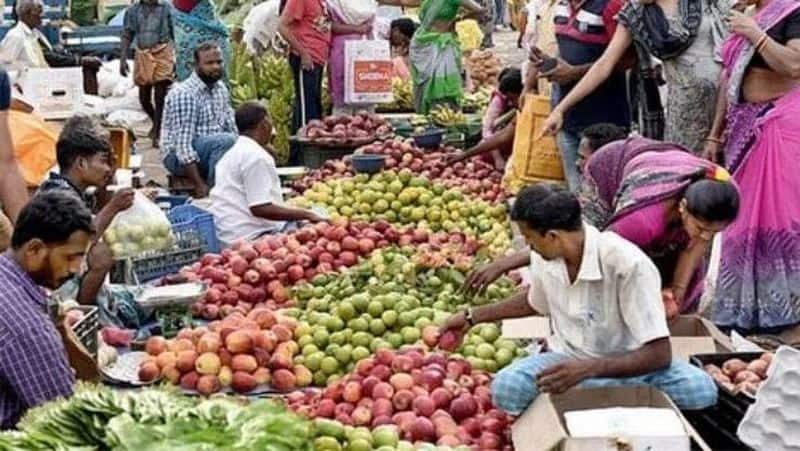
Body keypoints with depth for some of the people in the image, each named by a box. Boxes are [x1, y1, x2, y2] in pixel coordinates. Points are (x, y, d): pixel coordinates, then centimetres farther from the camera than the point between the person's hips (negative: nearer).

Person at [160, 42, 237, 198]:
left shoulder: (221, 88, 6)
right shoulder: (183, 94, -20)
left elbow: (232, 129, 6)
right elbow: (183, 144, -24)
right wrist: (199, 185, -28)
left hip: (213, 152, 8)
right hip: (179, 157, -8)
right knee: (225, 140, -32)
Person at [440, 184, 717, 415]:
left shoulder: (628, 264, -25)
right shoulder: (543, 257, -6)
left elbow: (659, 354, -26)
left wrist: (588, 368, -37)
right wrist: (473, 317, 19)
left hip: (626, 364, -2)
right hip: (567, 359, 3)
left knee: (700, 389, -33)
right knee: (507, 388, -29)